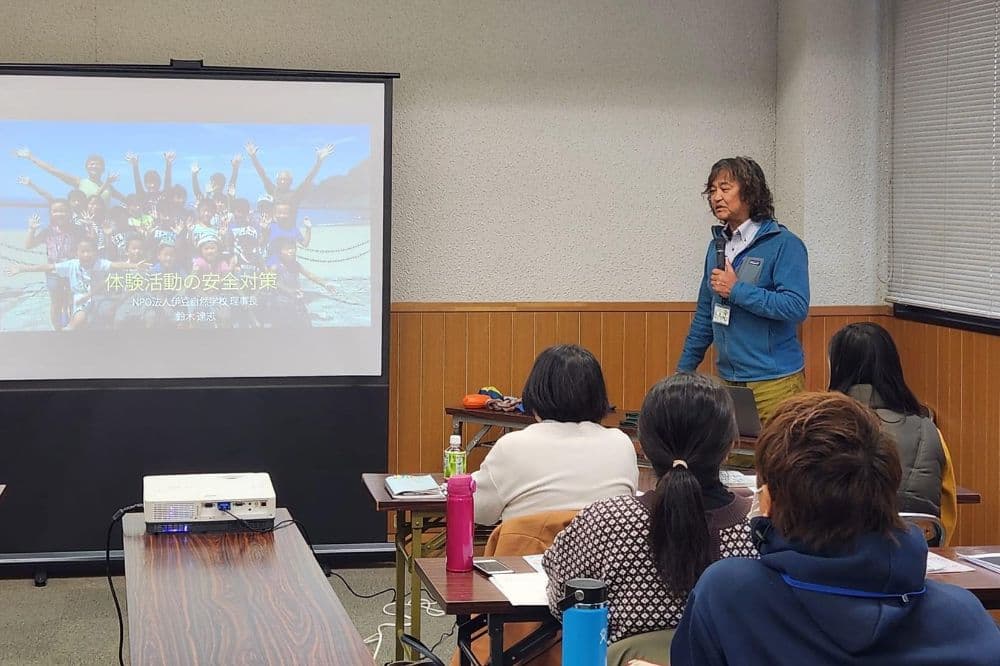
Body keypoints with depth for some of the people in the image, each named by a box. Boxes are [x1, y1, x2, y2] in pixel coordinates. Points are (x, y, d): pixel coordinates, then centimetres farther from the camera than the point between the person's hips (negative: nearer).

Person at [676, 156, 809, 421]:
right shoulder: (718, 245, 12)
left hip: (773, 381, -6)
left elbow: (796, 307, -20)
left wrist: (737, 290, -17)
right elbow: (705, 313, 19)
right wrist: (684, 369, 16)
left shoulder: (784, 244, -9)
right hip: (727, 378, 6)